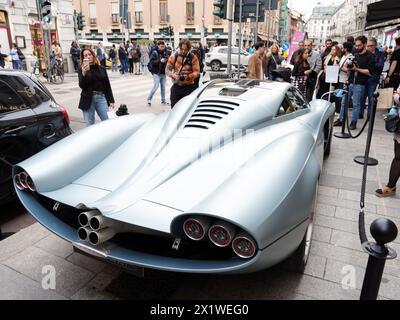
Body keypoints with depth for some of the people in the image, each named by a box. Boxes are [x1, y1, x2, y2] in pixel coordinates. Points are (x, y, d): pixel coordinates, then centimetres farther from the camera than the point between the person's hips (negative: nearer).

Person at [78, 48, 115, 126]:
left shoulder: (102, 69, 10)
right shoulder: (82, 70, 3)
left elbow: (107, 85, 11)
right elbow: (82, 85, -8)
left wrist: (111, 100, 6)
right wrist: (83, 73, -24)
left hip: (101, 98, 2)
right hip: (88, 99, -2)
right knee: (90, 125, 3)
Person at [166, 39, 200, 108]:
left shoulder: (193, 58, 0)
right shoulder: (173, 57, 5)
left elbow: (197, 72, -4)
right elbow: (167, 69, 5)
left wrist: (189, 76, -23)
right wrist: (173, 75, -17)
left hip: (189, 87, -2)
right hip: (176, 87, 2)